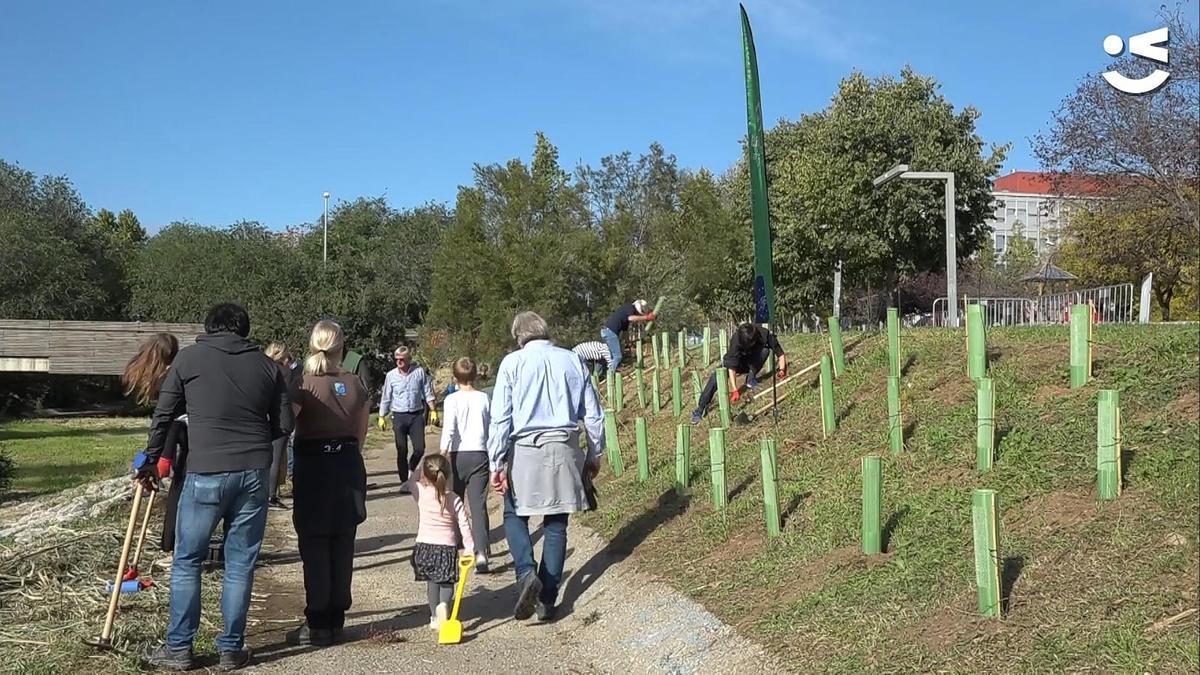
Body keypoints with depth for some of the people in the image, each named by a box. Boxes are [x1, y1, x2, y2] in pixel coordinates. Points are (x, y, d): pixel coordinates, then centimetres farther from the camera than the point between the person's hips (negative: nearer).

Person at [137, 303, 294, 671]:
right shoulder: (266, 364, 8)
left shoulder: (188, 358, 4)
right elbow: (284, 424, 9)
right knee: (240, 564, 10)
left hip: (205, 472, -2)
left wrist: (151, 461, 20)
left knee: (187, 561, 11)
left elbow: (163, 416, 7)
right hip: (254, 472, 2)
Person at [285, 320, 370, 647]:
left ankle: (319, 624, 6)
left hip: (313, 465, -5)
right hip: (350, 465, 5)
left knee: (315, 549, 3)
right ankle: (336, 618, 19)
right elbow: (361, 433, 8)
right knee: (343, 546, 11)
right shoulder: (356, 384, 3)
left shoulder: (305, 384, -11)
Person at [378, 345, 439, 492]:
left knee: (420, 448, -7)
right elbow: (386, 398, 9)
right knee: (402, 451, 0)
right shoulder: (391, 375, 3)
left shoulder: (420, 372, 2)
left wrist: (433, 411, 2)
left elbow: (428, 393, 7)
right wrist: (382, 417, 7)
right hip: (399, 416, 0)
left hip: (416, 415, 0)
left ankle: (411, 470, 22)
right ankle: (404, 481, 11)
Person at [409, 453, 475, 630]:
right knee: (447, 582, 13)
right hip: (447, 546, 0)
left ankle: (435, 617, 11)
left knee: (432, 582, 16)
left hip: (425, 545, 1)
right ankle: (443, 603, -16)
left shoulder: (420, 493, -7)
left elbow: (412, 483, 16)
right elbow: (464, 525, -6)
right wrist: (469, 548, -3)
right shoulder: (454, 499, -5)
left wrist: (420, 466, 17)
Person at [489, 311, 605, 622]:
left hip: (525, 449, -2)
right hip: (564, 450, 3)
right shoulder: (572, 360, 7)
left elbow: (500, 417, -6)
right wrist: (594, 454, 19)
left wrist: (497, 463, -4)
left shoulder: (513, 362, -1)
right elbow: (593, 413, 9)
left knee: (515, 516, 13)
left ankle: (526, 572, -12)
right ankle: (547, 600, 12)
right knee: (556, 525, 9)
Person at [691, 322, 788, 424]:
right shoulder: (736, 340, -34)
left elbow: (780, 353, -17)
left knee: (765, 350, -30)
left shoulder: (765, 335, -29)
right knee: (715, 377, -27)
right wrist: (734, 390, -44)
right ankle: (700, 409, -22)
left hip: (753, 363, 2)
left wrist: (782, 369, -34)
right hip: (736, 361, -2)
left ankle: (751, 378, -13)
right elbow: (731, 367, -37)